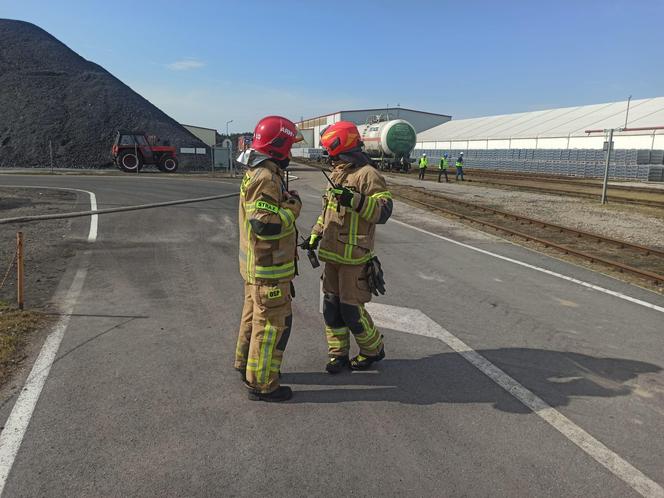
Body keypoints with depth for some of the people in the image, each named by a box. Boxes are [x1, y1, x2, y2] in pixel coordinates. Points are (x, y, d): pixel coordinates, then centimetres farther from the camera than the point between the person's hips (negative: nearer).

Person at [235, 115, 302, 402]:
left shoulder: (257, 173, 12)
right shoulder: (266, 178, -23)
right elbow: (264, 223, -30)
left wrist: (287, 202, 13)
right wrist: (293, 207, -18)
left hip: (256, 264, 11)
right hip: (268, 268, -11)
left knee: (254, 314, 22)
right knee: (272, 324, 0)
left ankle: (246, 365, 38)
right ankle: (261, 384, 11)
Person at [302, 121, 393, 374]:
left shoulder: (367, 175, -13)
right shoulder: (336, 174, 14)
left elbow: (384, 210, -21)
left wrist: (356, 200, -33)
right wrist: (315, 236, 16)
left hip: (354, 257, -8)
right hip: (332, 253, 8)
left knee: (351, 309, -1)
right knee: (331, 305, 11)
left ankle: (373, 349, 22)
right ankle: (338, 353, 26)